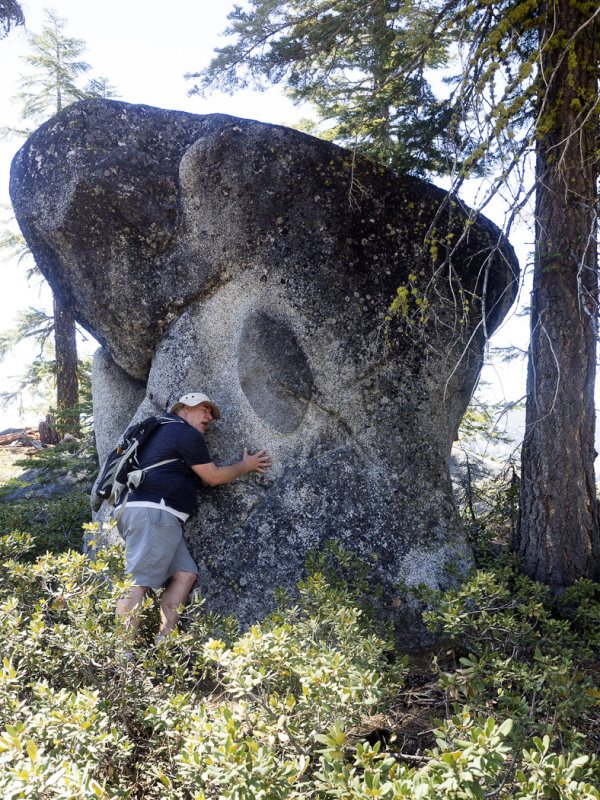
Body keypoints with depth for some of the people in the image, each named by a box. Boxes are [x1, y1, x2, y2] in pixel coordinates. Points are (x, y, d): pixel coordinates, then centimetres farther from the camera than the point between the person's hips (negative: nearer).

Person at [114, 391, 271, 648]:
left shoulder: (161, 429, 28)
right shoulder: (187, 434, -2)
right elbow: (213, 476, 1)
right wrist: (246, 465, 15)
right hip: (153, 513, -10)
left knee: (184, 574, -1)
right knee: (138, 581, -15)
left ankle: (163, 642, -9)